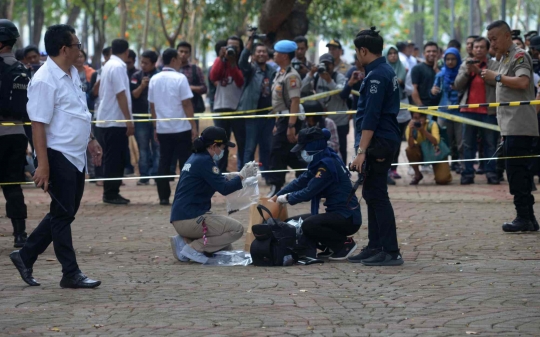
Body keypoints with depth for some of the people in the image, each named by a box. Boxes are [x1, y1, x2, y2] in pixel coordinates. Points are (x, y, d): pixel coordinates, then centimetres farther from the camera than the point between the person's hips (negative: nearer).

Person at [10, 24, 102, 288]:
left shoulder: (73, 74, 10)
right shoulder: (45, 81, -18)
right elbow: (38, 124, -20)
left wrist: (91, 140, 21)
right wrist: (42, 165, -23)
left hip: (77, 156, 9)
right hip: (59, 157, -9)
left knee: (64, 213, 14)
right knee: (62, 215, 0)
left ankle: (25, 256, 25)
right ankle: (71, 274, 7)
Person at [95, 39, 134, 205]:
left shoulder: (109, 65, 14)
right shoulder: (118, 67, -15)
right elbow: (121, 95, -20)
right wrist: (128, 120, -18)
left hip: (107, 119, 10)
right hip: (115, 120, -10)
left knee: (113, 158, 12)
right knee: (114, 159, -6)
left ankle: (111, 192, 15)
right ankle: (111, 193, -4)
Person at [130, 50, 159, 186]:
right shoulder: (136, 76, 3)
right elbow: (133, 95, -2)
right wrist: (142, 86, -16)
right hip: (140, 116, 2)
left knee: (157, 147, 0)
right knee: (143, 148, 5)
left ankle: (157, 175, 2)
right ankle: (144, 176, 7)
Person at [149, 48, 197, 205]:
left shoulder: (154, 80, 6)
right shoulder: (179, 78, -10)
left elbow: (152, 105, 10)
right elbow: (186, 104, -13)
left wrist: (155, 127, 17)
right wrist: (193, 126, -9)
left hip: (162, 129, 5)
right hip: (181, 128, -5)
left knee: (164, 163, 7)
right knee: (185, 162, 2)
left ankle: (164, 197, 4)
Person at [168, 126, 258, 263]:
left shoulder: (195, 158, 16)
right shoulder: (204, 161, -13)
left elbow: (217, 183, 25)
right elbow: (224, 189, -17)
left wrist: (235, 176, 13)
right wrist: (241, 176, -4)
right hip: (191, 219, -10)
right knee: (236, 229, -8)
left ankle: (186, 240, 6)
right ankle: (194, 248, -10)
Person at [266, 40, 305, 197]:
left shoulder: (291, 75, -16)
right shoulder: (280, 74, 15)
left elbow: (295, 101, -22)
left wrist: (291, 126, -26)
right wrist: (278, 123, 20)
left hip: (289, 119, -10)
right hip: (282, 119, 10)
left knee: (278, 153, -8)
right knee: (289, 155, 13)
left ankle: (276, 187, -5)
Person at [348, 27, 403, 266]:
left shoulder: (376, 75, -16)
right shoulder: (387, 71, 15)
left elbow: (371, 117, -22)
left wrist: (361, 151, -23)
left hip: (379, 142, -10)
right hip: (386, 140, 10)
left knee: (377, 195, -9)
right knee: (372, 194, 14)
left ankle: (391, 252, -10)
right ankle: (375, 247, 19)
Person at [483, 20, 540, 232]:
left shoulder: (519, 56, -8)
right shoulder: (505, 59, 21)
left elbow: (523, 82, -24)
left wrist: (497, 77, -16)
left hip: (520, 126, -10)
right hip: (511, 127, 10)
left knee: (516, 173, -11)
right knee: (519, 174, 10)